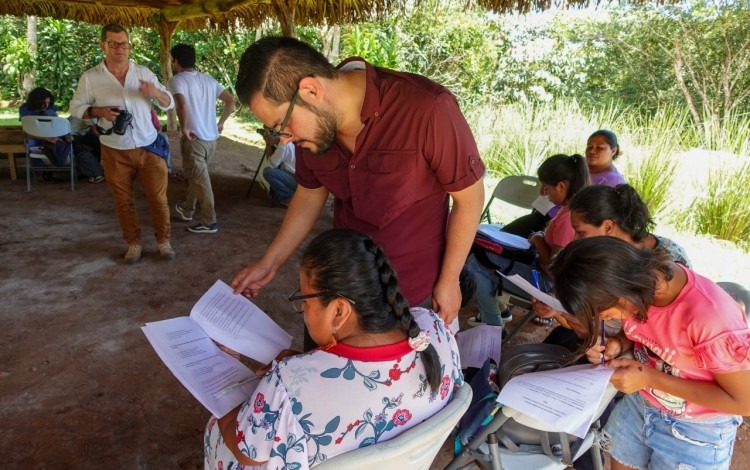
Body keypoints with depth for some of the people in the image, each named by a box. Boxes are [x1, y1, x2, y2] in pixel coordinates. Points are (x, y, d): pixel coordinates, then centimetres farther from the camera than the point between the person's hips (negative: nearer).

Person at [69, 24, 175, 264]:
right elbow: (75, 107, 4)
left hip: (148, 148, 1)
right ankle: (134, 243, 26)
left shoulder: (144, 73, 1)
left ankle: (163, 241, 21)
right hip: (115, 152, 0)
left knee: (158, 198, 5)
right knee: (124, 202, 10)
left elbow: (169, 104, 3)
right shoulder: (90, 77, -3)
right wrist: (98, 111, -16)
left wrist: (155, 93, -19)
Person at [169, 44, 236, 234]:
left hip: (194, 139, -7)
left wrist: (184, 128, -15)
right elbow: (231, 101, 11)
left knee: (200, 180, 2)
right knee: (196, 176, 23)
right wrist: (220, 123, 15)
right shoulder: (209, 79, 10)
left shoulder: (177, 80, -9)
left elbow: (182, 105, -28)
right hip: (212, 138, 7)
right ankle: (186, 208, 40)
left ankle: (208, 222, 8)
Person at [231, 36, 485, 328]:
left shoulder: (427, 109, -28)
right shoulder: (313, 123, -10)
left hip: (417, 293, -4)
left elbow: (469, 196, -15)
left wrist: (449, 281, -8)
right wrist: (269, 263, 4)